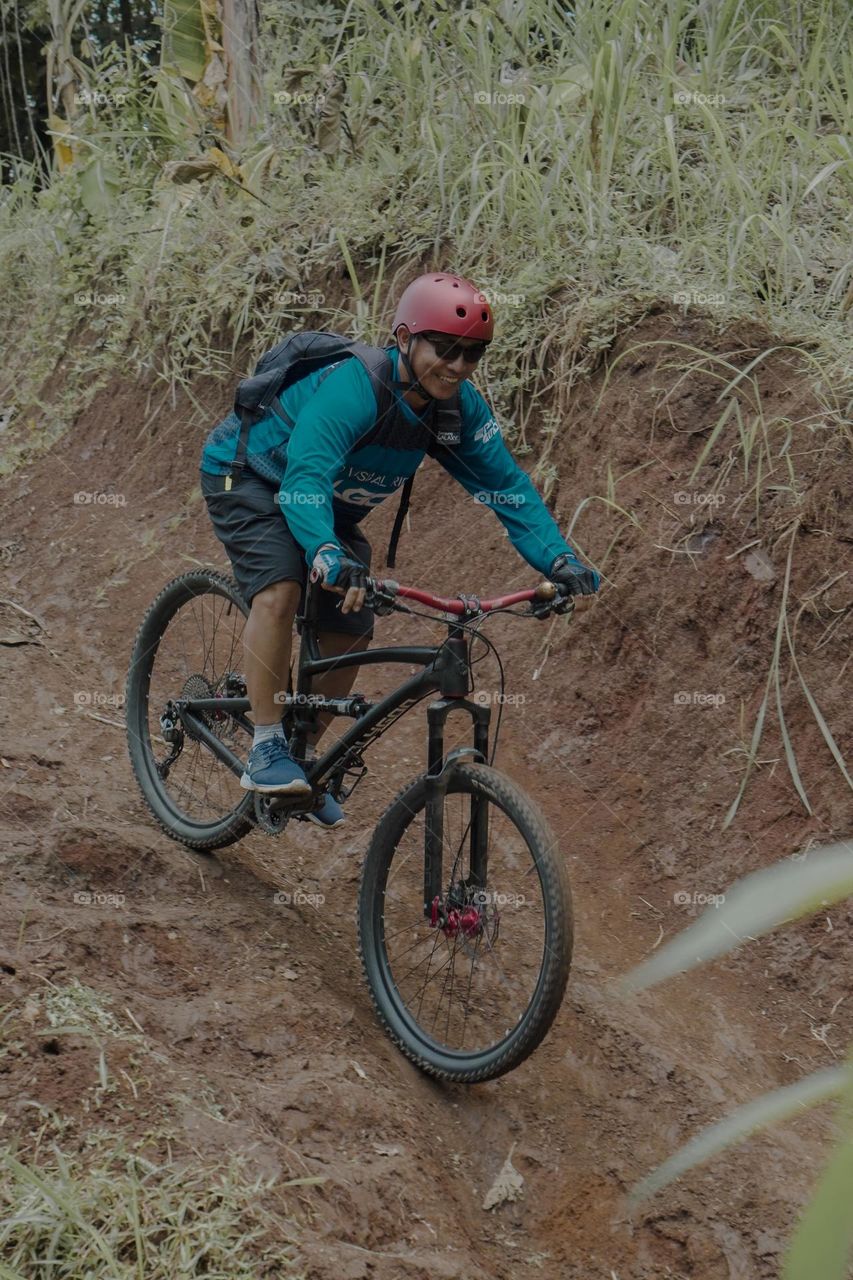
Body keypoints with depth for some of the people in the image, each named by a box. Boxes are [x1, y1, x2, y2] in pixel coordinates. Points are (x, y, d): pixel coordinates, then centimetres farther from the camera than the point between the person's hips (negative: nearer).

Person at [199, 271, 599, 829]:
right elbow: (306, 475, -49)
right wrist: (327, 554, -67)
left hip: (334, 505, 7)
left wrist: (558, 557, -30)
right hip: (249, 476, -7)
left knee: (350, 632, -1)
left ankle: (303, 753, 19)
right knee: (280, 590, -31)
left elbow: (506, 483, -16)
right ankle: (266, 749, -21)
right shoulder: (351, 387, -37)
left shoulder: (460, 407, -16)